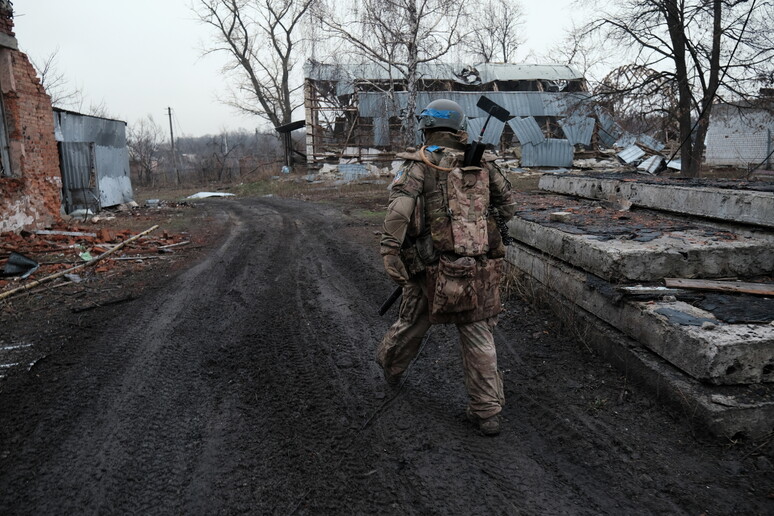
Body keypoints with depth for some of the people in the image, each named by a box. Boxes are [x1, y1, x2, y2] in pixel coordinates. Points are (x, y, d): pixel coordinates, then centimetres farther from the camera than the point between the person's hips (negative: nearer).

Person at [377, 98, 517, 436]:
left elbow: (399, 208, -21)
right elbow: (508, 207, 16)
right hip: (481, 270, 2)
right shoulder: (483, 164, 7)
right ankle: (487, 411, 14)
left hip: (436, 270, -2)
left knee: (413, 322, 20)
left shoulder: (419, 165, -4)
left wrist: (389, 252, -22)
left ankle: (390, 366, 47)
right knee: (479, 338, 12)